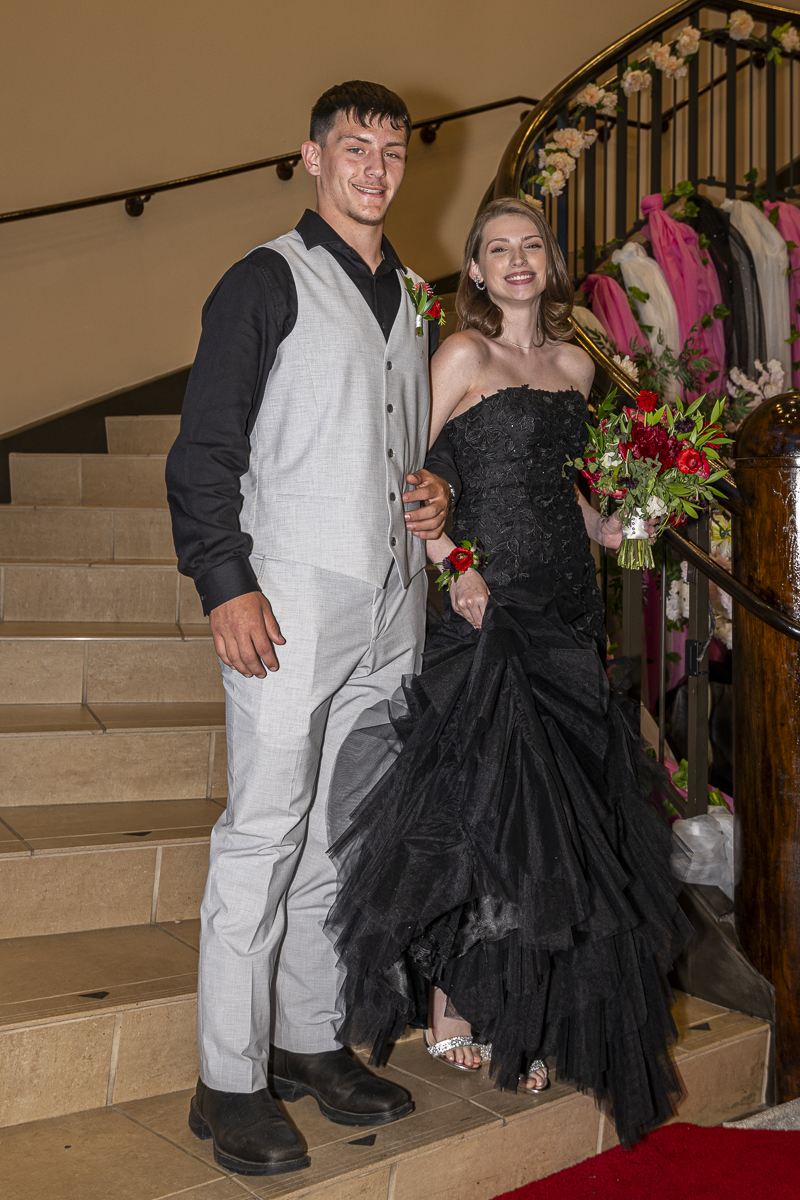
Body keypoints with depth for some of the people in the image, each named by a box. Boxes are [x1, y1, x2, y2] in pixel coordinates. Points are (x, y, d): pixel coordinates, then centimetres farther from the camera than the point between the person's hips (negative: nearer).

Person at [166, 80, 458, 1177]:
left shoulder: (410, 297, 19)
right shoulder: (269, 281, -1)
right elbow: (204, 448, -6)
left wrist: (438, 490, 7)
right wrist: (226, 582, -15)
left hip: (392, 601, 7)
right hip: (292, 596, -6)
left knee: (342, 831, 11)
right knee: (265, 831, -5)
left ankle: (310, 1040, 25)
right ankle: (231, 1082, 6)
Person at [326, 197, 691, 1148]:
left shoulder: (574, 362, 15)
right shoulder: (465, 354, -3)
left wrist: (610, 527, 9)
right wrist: (457, 567, -16)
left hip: (568, 605, 6)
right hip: (493, 602, -6)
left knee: (556, 807, 7)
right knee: (485, 799, -4)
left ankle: (518, 1010, 22)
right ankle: (449, 1005, 14)